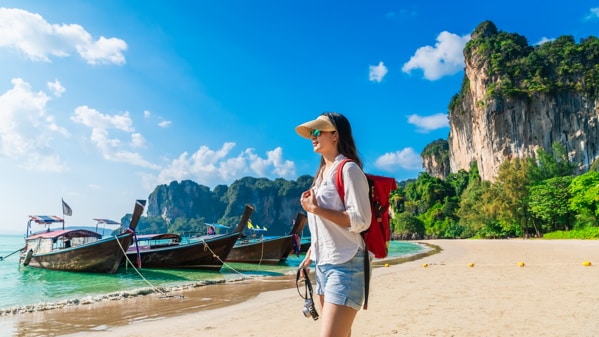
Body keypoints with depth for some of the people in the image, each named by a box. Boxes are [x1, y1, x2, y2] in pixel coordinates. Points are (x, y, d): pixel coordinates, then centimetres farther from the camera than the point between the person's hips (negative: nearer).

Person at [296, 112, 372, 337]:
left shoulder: (348, 169, -11)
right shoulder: (322, 172, 14)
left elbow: (360, 221, -19)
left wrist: (314, 208, -15)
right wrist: (309, 256, 18)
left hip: (345, 265, -9)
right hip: (323, 264, 9)